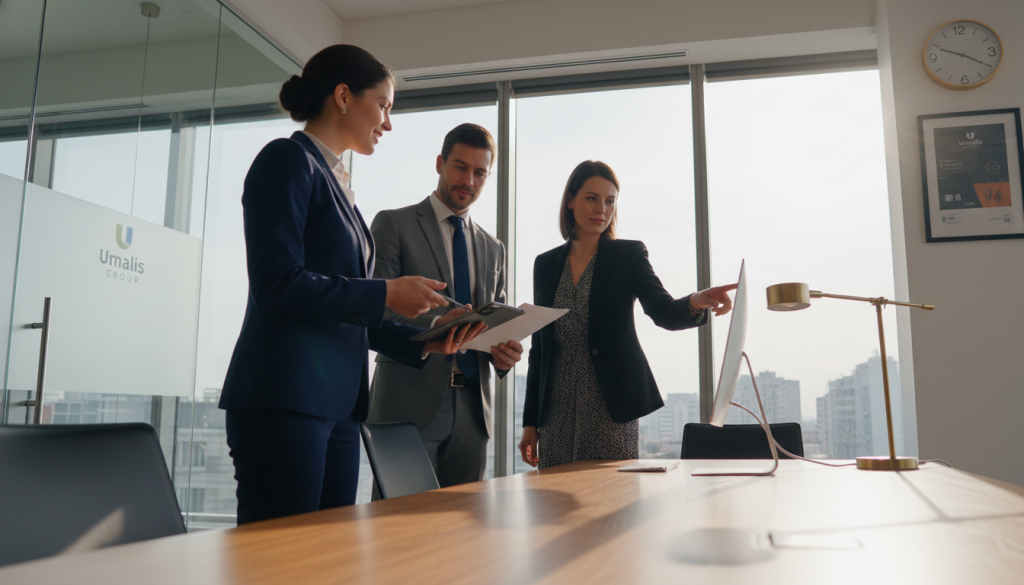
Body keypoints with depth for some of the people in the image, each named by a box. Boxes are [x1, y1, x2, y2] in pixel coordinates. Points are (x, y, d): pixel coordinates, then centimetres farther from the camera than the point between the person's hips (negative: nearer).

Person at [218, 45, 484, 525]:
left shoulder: (335, 181, 22)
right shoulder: (289, 160, -3)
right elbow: (278, 283, -15)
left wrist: (422, 342, 12)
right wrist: (385, 294, -9)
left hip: (336, 403, 9)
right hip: (284, 398, -9)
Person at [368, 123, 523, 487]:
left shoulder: (493, 248, 19)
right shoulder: (394, 225, 3)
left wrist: (504, 352, -3)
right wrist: (436, 323, -24)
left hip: (471, 409, 5)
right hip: (409, 404, -5)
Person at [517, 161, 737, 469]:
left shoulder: (629, 255, 5)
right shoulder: (546, 264, 11)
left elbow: (663, 312, -10)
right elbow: (539, 346, 12)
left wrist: (695, 302, -33)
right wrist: (530, 420, 10)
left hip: (612, 411, -2)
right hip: (556, 413, 2)